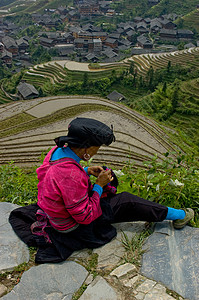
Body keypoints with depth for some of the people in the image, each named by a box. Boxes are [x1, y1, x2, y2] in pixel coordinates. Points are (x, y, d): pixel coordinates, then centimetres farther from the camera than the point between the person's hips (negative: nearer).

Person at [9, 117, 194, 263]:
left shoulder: (58, 150, -12)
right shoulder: (71, 175, -40)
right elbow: (85, 216, -29)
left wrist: (86, 171, -2)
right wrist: (99, 185, -20)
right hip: (74, 227, -9)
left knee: (109, 175, 17)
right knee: (127, 202, -3)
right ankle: (177, 216, 15)